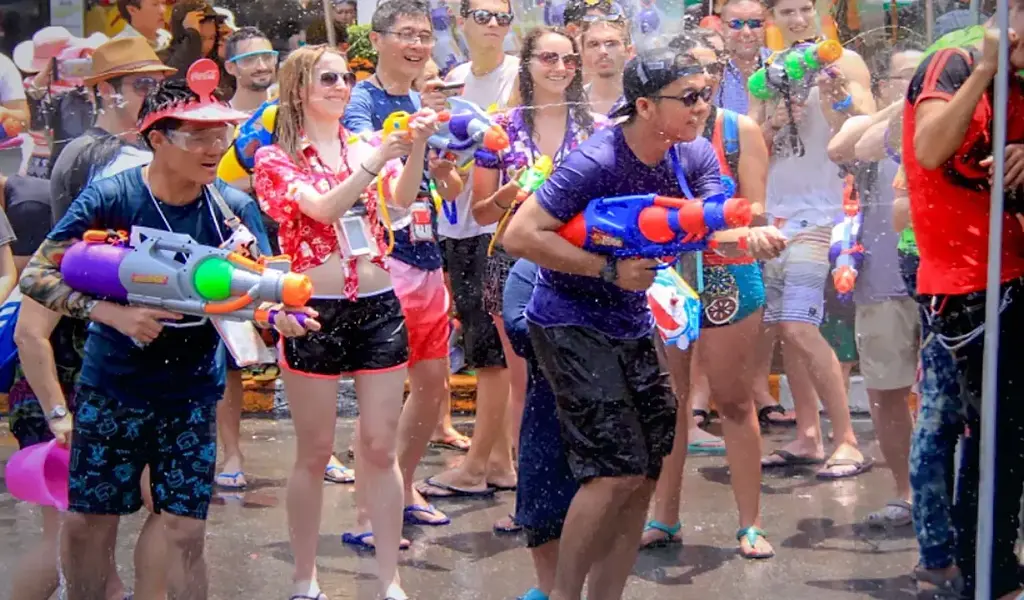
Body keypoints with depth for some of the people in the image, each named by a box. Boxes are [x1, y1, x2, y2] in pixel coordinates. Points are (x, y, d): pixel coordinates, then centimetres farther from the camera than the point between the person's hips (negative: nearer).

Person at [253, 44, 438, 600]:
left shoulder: (366, 146, 10)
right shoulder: (275, 158, 0)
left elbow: (402, 197, -8)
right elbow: (322, 207, -18)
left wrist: (415, 151, -26)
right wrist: (377, 159, -29)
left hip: (379, 308, 3)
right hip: (315, 312, -3)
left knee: (380, 448, 4)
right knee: (314, 452, 4)